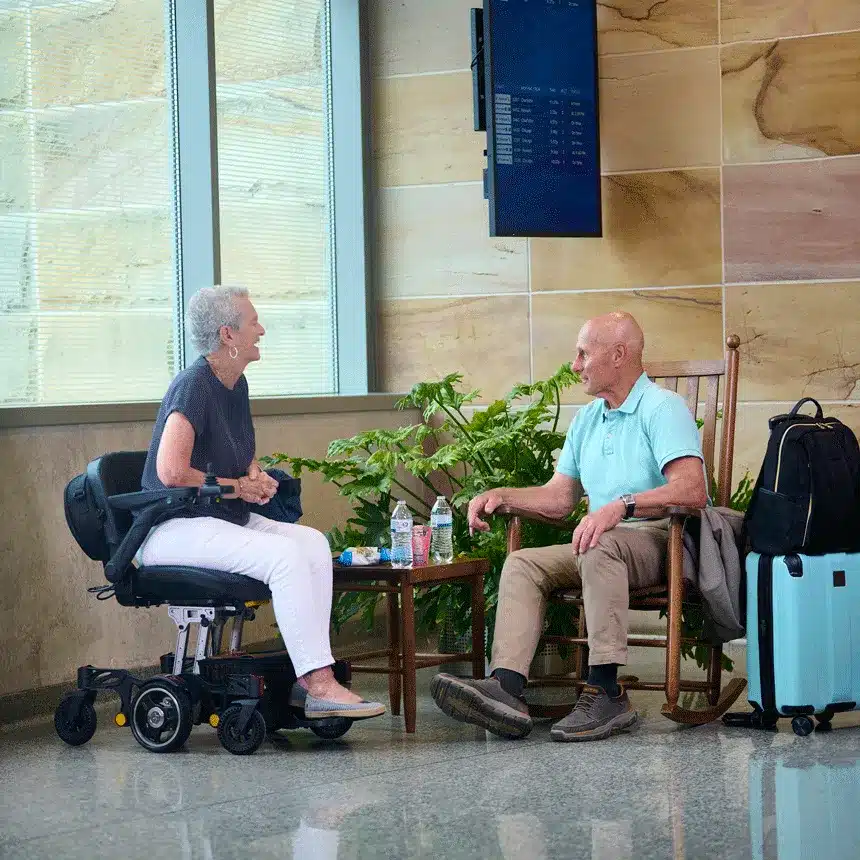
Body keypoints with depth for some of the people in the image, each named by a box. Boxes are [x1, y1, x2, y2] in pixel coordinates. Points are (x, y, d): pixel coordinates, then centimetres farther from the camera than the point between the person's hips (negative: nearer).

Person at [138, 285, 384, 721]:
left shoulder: (236, 385, 14)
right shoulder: (193, 386, -16)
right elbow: (171, 472, -26)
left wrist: (257, 477, 6)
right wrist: (238, 487, -13)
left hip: (227, 519, 9)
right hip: (174, 529, -9)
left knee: (313, 541, -10)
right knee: (284, 554, -28)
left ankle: (307, 678, -15)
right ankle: (318, 685, -29)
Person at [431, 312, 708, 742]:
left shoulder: (662, 408, -7)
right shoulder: (587, 419, 21)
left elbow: (692, 489, -23)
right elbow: (559, 498, 21)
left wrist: (621, 505, -34)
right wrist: (501, 495, 5)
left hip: (663, 539, -8)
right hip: (604, 541, 8)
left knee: (600, 546, -37)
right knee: (522, 564, -12)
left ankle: (606, 693, -39)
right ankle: (506, 689, -33)